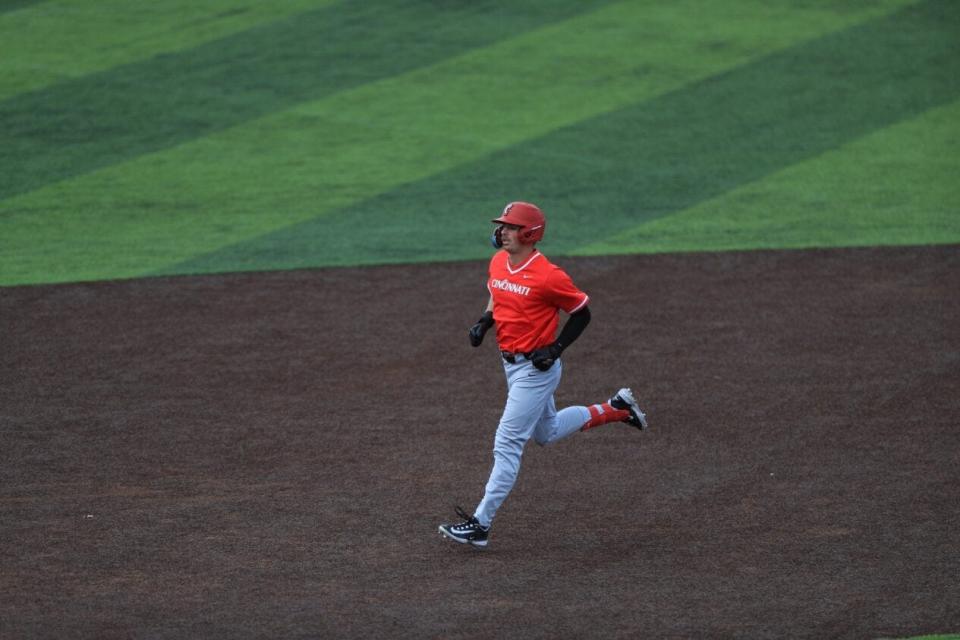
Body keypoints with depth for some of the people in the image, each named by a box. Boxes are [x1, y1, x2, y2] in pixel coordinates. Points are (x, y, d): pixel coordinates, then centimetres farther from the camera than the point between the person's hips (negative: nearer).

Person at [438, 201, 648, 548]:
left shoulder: (548, 276, -22)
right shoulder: (498, 263, 1)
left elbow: (581, 312, -11)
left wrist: (556, 348, -19)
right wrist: (483, 322, 2)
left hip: (536, 369, -9)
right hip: (511, 364, 10)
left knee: (507, 445, -8)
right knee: (547, 432, 26)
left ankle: (480, 524, -5)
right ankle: (614, 409, 40)